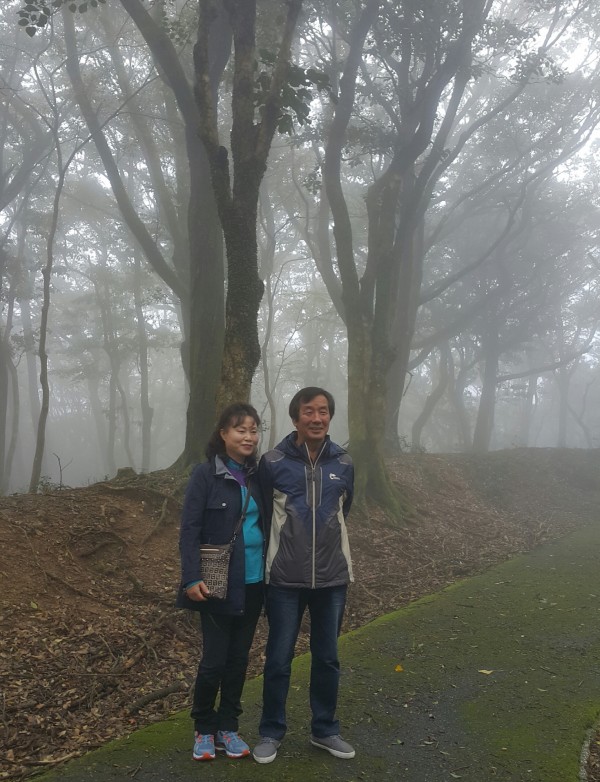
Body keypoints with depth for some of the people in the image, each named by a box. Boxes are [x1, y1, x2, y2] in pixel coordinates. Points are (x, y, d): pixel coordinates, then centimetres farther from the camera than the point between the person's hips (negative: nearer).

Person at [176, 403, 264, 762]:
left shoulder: (258, 476, 5)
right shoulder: (206, 475, -9)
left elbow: (267, 525, 10)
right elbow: (190, 530, -10)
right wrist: (192, 578, -18)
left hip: (253, 582, 5)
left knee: (239, 658, 11)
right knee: (214, 659, 0)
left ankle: (228, 727, 26)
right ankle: (204, 729, 22)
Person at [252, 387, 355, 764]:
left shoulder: (344, 463, -1)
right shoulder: (273, 462, -9)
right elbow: (263, 515, 4)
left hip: (332, 578, 2)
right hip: (285, 579, -2)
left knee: (327, 659, 15)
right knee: (278, 660, 8)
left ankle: (325, 729, 32)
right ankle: (271, 732, 26)